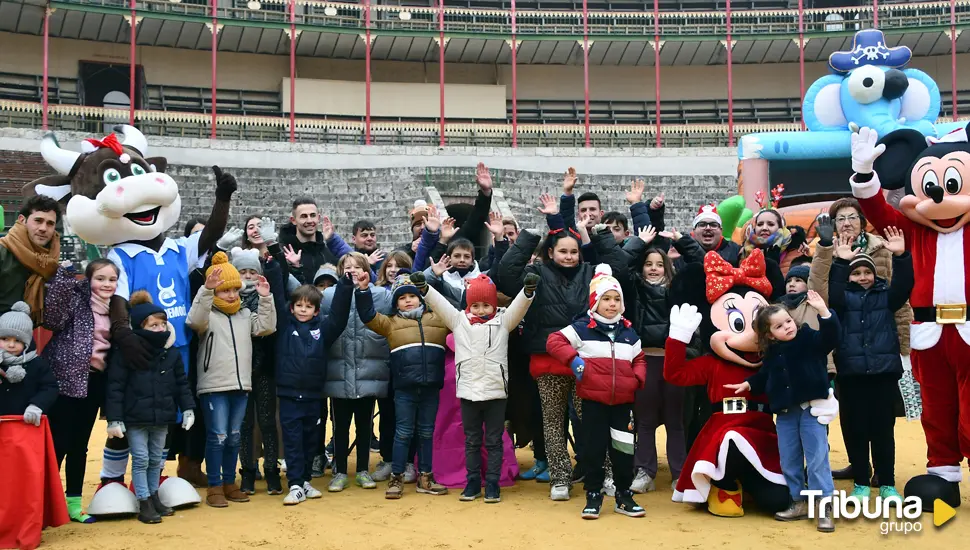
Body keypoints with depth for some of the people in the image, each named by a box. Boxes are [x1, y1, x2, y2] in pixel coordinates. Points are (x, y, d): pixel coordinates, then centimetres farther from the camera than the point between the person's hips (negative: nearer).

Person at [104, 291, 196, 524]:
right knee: (141, 460, 1)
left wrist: (188, 409, 3)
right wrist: (114, 419, -16)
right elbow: (115, 387, -13)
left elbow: (181, 384, 10)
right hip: (135, 418, -5)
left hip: (162, 418, 5)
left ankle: (154, 496, 30)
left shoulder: (171, 354, 3)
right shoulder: (126, 353, -12)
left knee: (156, 460, 16)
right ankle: (144, 504, 9)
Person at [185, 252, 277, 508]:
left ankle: (229, 483, 23)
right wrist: (207, 290, -36)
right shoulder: (208, 315, -4)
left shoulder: (245, 314, 13)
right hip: (213, 386, -6)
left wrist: (266, 299, -6)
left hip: (240, 385, 6)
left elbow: (266, 327, 5)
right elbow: (194, 321, -25)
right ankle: (214, 487, 5)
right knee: (217, 436, -4)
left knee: (234, 437, 12)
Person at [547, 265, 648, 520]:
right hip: (593, 401, -3)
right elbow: (554, 341, -7)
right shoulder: (582, 328, -3)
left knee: (623, 449, 7)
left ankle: (624, 496, 20)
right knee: (594, 449, 4)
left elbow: (639, 360, 18)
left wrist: (638, 378, -1)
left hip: (623, 402, 3)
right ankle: (593, 496, 15)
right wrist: (573, 360, -18)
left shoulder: (628, 332, 12)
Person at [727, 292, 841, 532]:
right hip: (785, 412, 5)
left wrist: (822, 310, -34)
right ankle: (799, 502, 25)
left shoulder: (810, 339, -6)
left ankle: (823, 506, 2)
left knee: (817, 458, -4)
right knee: (789, 461, 11)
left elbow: (832, 335, -23)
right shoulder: (771, 352, 7)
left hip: (811, 408, -5)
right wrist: (748, 384, 9)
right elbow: (764, 377, 21)